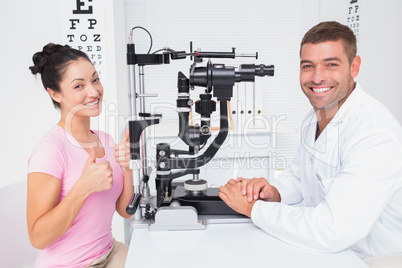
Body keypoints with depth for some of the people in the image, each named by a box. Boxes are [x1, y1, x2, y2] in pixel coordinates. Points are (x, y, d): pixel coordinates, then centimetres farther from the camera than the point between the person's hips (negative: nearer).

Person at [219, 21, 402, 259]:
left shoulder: (376, 134, -26)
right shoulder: (315, 118, 2)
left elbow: (331, 233, -31)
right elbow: (298, 175, 14)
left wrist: (252, 207, -21)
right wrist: (274, 192, -8)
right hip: (321, 248, 7)